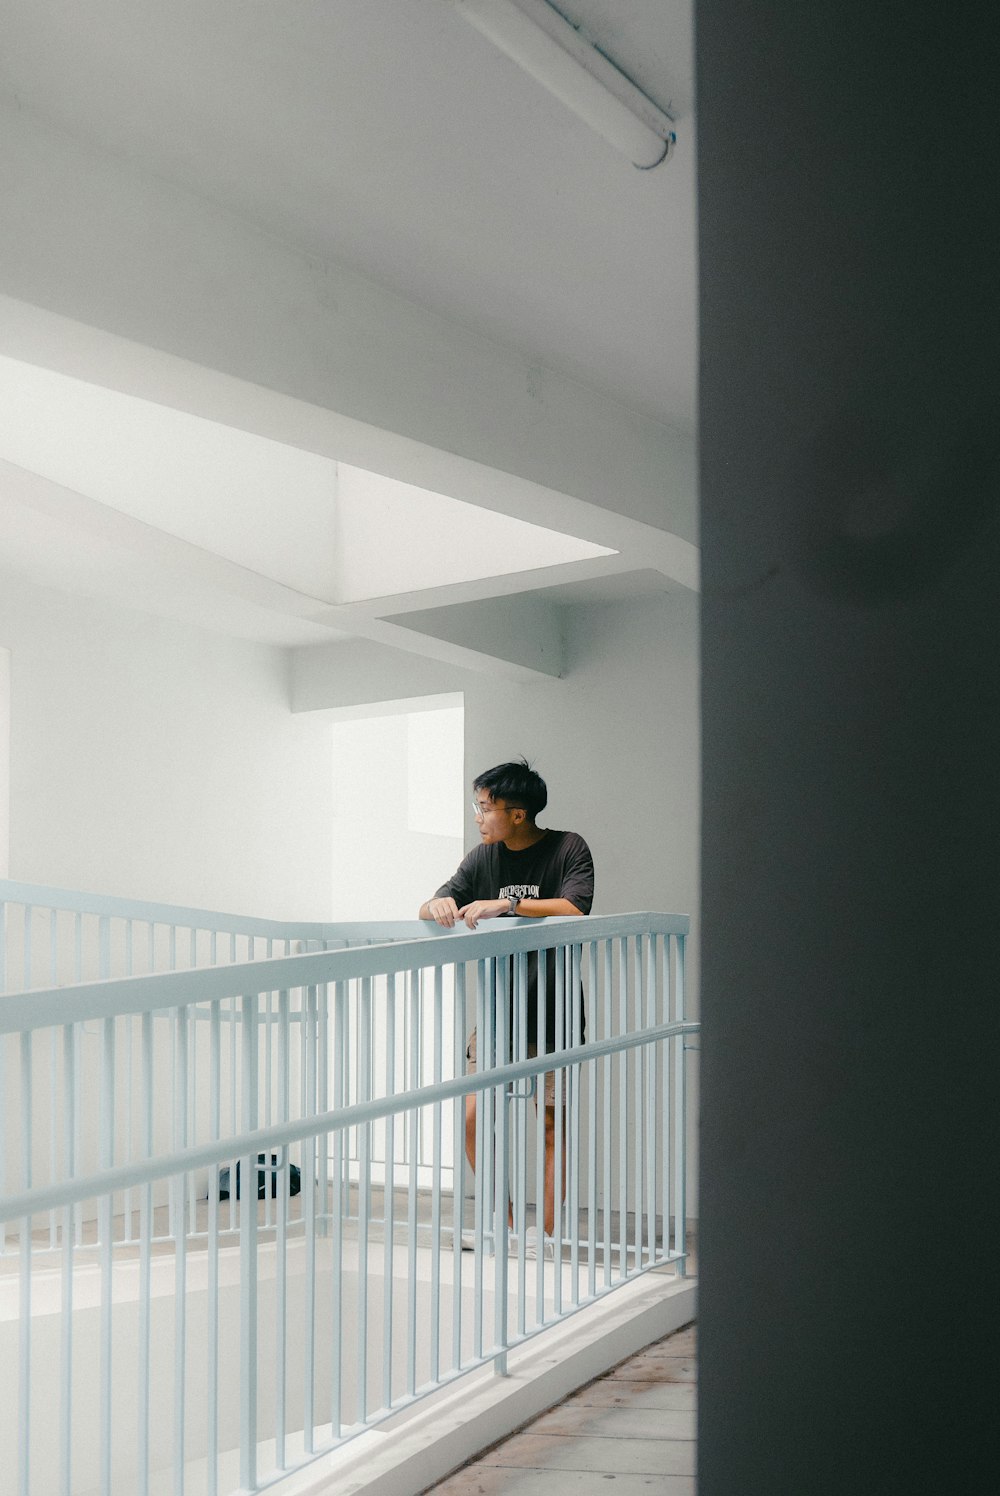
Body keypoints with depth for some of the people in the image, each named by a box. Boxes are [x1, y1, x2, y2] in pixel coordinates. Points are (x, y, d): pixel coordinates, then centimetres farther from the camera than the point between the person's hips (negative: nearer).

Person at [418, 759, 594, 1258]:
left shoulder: (568, 848, -8)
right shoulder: (484, 856, 5)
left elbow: (574, 909, -23)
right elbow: (431, 909, 5)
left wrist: (505, 904, -28)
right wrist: (437, 905, -19)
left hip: (553, 1011, -4)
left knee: (552, 1123, 2)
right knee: (472, 1118, 0)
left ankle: (546, 1233, 13)